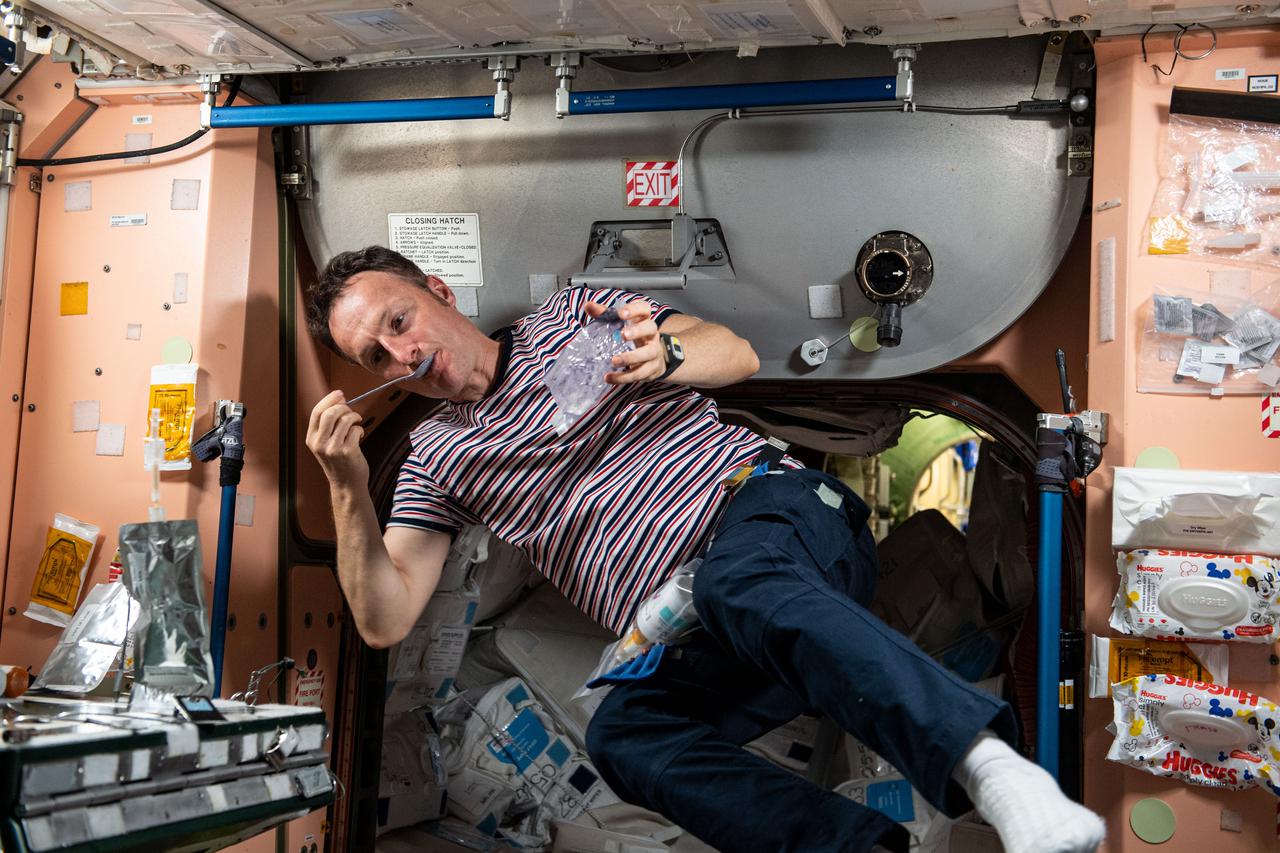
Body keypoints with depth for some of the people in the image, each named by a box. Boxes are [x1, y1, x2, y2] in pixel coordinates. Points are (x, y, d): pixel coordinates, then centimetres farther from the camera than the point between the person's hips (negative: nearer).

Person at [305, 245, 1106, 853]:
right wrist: (350, 492, -5)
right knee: (621, 733, -28)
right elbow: (385, 620, 11)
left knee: (739, 582, -38)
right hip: (692, 642, 3)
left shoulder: (571, 314, 18)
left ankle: (996, 770, -53)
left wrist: (664, 355, -14)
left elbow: (738, 354, 9)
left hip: (770, 503, -3)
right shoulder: (435, 457, 22)